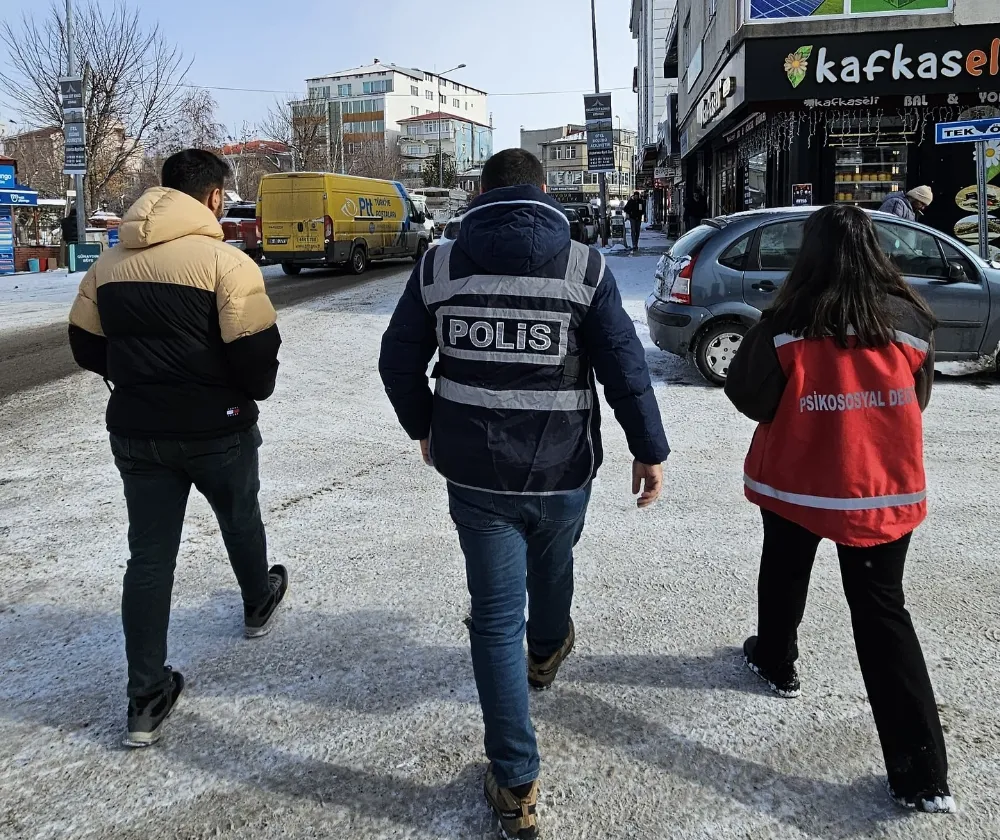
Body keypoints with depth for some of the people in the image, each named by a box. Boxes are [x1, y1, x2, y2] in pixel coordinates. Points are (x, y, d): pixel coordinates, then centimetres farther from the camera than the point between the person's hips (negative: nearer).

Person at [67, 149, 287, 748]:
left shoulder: (111, 262, 4)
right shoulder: (224, 260, -15)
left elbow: (87, 346, 9)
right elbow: (256, 349, -19)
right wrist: (256, 390, 3)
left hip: (136, 431, 4)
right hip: (217, 429, -4)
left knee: (149, 556, 8)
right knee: (241, 521, 23)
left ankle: (147, 699, 12)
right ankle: (259, 602, 51)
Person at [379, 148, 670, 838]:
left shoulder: (440, 266, -2)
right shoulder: (583, 266, -7)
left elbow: (398, 360, 4)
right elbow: (625, 367, -9)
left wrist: (423, 428, 20)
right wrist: (650, 451, 2)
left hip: (473, 472, 0)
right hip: (562, 472, 0)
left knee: (495, 618, 8)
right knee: (552, 571, 29)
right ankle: (547, 653, 60)